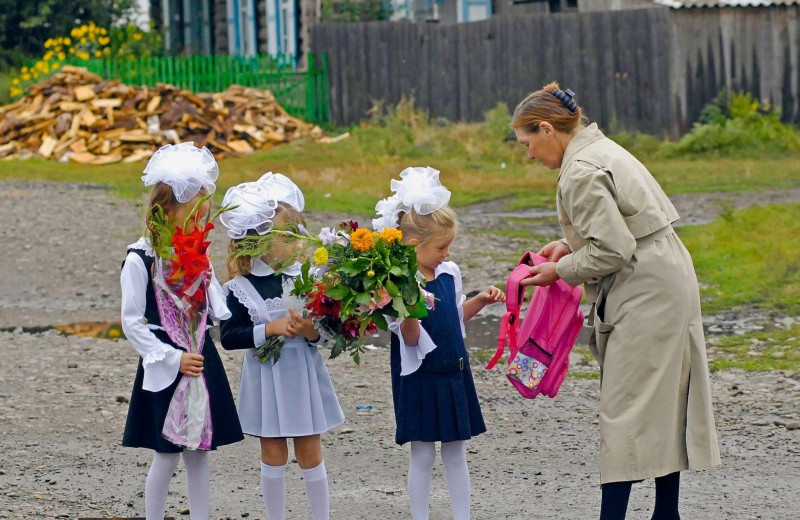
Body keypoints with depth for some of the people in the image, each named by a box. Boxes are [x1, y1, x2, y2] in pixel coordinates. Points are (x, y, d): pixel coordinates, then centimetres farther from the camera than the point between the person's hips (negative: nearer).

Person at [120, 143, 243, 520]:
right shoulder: (140, 259, -12)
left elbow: (217, 308, 10)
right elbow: (132, 322, -11)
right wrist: (173, 359, -15)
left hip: (202, 361, 5)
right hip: (165, 368, -5)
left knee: (200, 454, 8)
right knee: (167, 456, -2)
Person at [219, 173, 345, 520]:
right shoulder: (241, 289, -9)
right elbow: (229, 336, -14)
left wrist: (312, 331, -20)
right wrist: (269, 329, -24)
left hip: (304, 378, 2)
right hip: (266, 380, -2)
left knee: (310, 453, 8)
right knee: (274, 456, 8)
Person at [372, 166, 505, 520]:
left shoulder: (449, 273, 4)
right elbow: (411, 338, -20)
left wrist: (480, 301, 6)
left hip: (454, 375, 6)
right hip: (421, 380, -6)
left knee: (456, 452, 12)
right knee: (422, 454, 2)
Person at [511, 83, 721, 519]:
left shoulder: (581, 173, -17)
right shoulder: (601, 150, 13)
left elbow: (612, 250, -20)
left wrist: (561, 270, -7)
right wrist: (569, 245, 12)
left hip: (646, 295, -10)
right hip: (670, 279, 10)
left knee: (625, 406, -7)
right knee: (662, 401, 12)